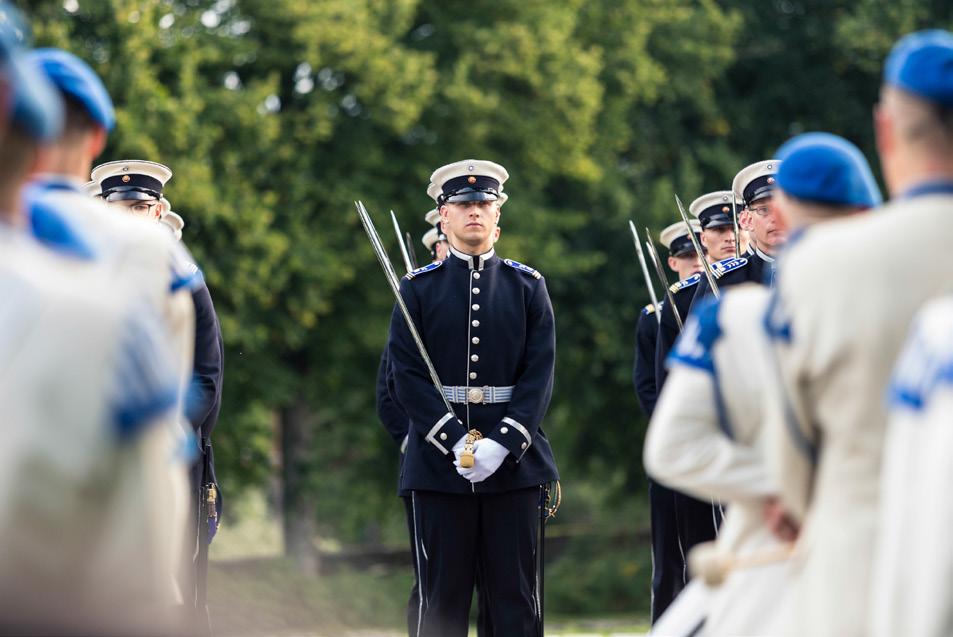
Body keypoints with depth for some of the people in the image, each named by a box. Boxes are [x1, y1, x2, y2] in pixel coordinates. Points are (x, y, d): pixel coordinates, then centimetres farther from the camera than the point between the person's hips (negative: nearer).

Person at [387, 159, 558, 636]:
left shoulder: (528, 286, 8)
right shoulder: (418, 288, 6)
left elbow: (539, 376, 0)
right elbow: (407, 377, -2)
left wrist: (502, 444, -13)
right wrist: (456, 442, -14)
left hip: (515, 463, 1)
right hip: (438, 464, -1)